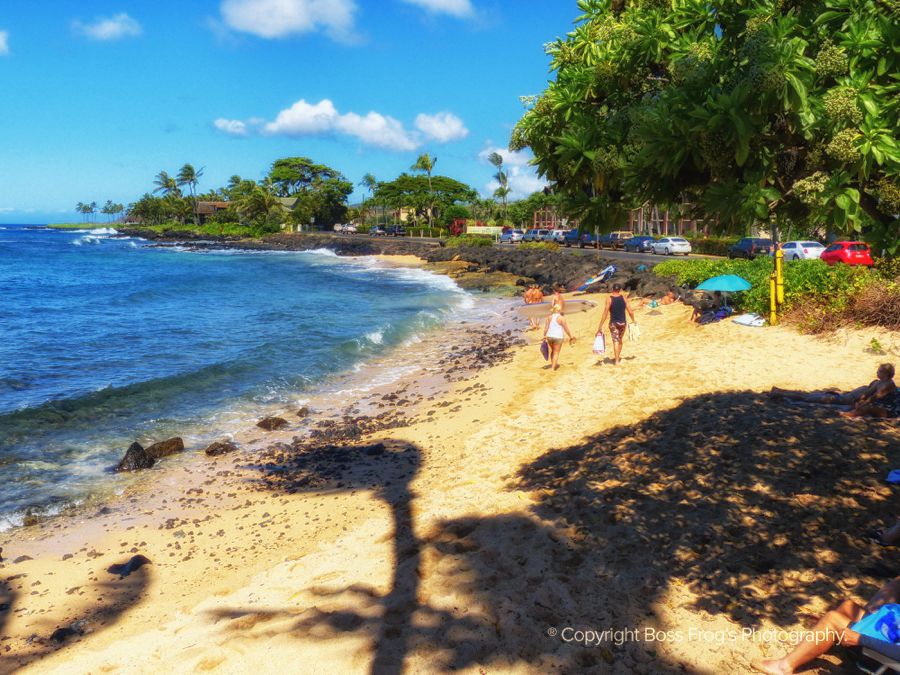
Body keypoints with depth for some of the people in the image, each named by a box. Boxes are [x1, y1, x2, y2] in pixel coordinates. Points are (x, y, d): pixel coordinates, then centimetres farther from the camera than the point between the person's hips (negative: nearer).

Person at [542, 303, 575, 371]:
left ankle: (553, 364, 34)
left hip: (549, 336, 4)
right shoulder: (561, 318, -10)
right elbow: (566, 329, -6)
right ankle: (552, 368, -3)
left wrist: (544, 336, 7)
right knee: (556, 353, 3)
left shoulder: (549, 317, 3)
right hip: (558, 337, -4)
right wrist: (571, 337, 2)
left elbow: (546, 328, 2)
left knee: (553, 350, 23)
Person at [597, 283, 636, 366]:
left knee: (615, 341, -2)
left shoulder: (609, 299, -9)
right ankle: (618, 356, 35)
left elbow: (605, 313, -13)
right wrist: (633, 321, 18)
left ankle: (617, 360, -10)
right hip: (622, 323, 3)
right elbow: (630, 312, 0)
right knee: (620, 340, 22)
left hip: (613, 323, -3)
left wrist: (600, 326, -10)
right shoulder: (623, 298, -1)